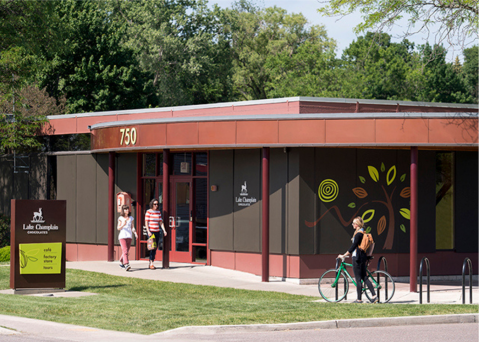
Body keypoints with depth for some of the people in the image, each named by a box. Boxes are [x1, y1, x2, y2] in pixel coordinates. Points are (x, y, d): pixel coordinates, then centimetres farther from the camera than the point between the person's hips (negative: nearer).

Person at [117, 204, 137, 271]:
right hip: (122, 236, -4)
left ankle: (121, 262, 31)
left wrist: (135, 233, -4)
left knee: (126, 251, 9)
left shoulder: (131, 218, 13)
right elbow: (118, 228, -1)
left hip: (129, 236, 4)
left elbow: (132, 227, 13)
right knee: (125, 251, -16)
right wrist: (123, 225, -20)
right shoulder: (120, 218, 2)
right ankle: (126, 265, -26)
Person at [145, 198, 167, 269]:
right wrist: (148, 231, -16)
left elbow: (161, 222, 13)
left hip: (157, 232, 6)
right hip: (151, 231, -6)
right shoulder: (149, 211, -4)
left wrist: (164, 230, 2)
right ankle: (151, 263, -13)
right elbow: (146, 222, -7)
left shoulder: (159, 212, 12)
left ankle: (150, 263, 12)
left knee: (155, 248, 5)